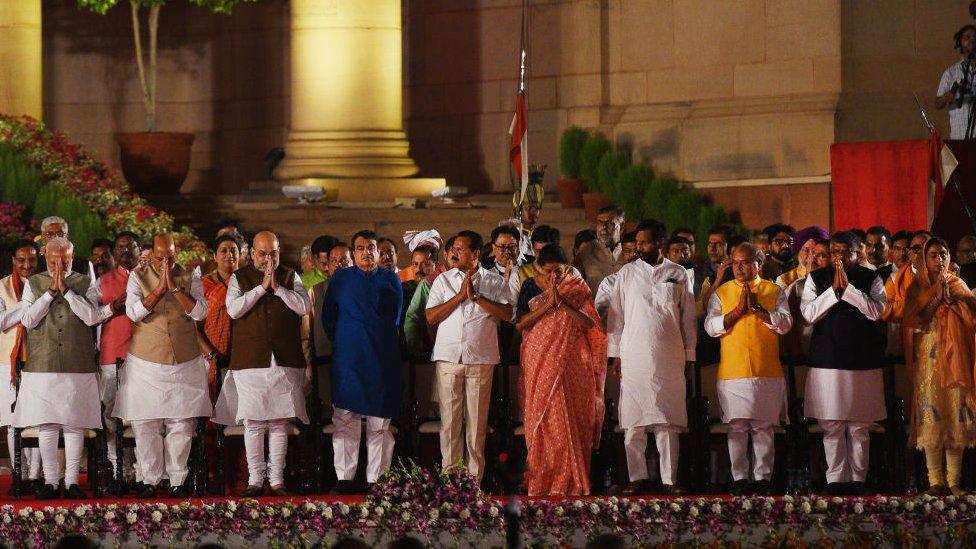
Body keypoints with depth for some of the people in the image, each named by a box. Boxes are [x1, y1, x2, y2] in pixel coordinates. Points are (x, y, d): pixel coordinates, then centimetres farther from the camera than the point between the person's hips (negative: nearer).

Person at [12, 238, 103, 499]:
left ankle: (72, 480, 5)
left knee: (74, 425, 0)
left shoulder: (85, 284, 7)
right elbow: (27, 320, -3)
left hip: (78, 368, 0)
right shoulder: (33, 284, 9)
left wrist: (66, 289, -10)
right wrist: (51, 291, -9)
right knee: (46, 426, 0)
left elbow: (91, 317, -8)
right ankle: (50, 480, 5)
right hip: (42, 367, 0)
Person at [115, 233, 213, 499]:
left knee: (181, 423, 1)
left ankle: (178, 479, 8)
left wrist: (174, 287, -18)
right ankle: (149, 479, 9)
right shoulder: (138, 276, 0)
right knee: (145, 423, 0)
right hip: (146, 361, 0)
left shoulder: (190, 278, 3)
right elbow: (133, 312, -13)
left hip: (184, 362, 1)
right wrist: (159, 289, -20)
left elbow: (200, 312, -10)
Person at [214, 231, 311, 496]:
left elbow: (304, 307, -3)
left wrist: (277, 286, -9)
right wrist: (262, 287, -10)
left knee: (279, 423, 3)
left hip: (285, 362, 1)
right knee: (253, 423, -1)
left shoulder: (291, 278, 10)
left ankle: (276, 479, 8)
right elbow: (234, 309, -8)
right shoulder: (239, 278, 7)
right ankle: (255, 479, 5)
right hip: (250, 362, -1)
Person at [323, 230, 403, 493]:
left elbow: (396, 317, 15)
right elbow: (328, 318, 14)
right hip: (347, 360, 0)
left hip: (382, 360, 0)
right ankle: (344, 479, -1)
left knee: (379, 424, 0)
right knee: (345, 421, -3)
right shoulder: (340, 279, 11)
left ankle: (376, 479, 3)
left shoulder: (391, 280, 11)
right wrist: (341, 343, 8)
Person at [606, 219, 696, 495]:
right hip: (634, 356, 0)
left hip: (669, 358, 0)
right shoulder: (627, 273, 9)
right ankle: (637, 478, 0)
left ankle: (670, 479, 0)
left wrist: (689, 354, 7)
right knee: (633, 421, -3)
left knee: (668, 421, -2)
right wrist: (615, 353, 3)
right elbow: (616, 314, 9)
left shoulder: (679, 274, 9)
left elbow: (688, 317, 11)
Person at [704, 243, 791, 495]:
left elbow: (785, 324, -2)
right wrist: (738, 310, -10)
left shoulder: (774, 292, 9)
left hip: (767, 372, 0)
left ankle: (763, 476, 6)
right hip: (733, 371, 0)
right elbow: (711, 327, -1)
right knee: (737, 427, -2)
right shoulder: (721, 293, 10)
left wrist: (757, 307, -9)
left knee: (763, 427, 1)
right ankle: (739, 477, 2)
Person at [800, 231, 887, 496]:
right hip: (827, 362, 0)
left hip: (863, 363, 0)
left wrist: (847, 286, -14)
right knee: (832, 427, 0)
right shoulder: (817, 279, 6)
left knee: (859, 427, 3)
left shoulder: (871, 279, 4)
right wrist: (834, 289, -12)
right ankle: (835, 480, 5)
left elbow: (876, 311, -10)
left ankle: (857, 479, 10)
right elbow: (809, 313, -5)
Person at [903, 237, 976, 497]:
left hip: (955, 358, 2)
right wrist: (937, 296, -10)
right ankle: (936, 481, -2)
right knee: (932, 417, -6)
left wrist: (954, 297, -12)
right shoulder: (917, 288, 7)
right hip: (929, 358, -2)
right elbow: (912, 320, -9)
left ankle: (954, 481, 2)